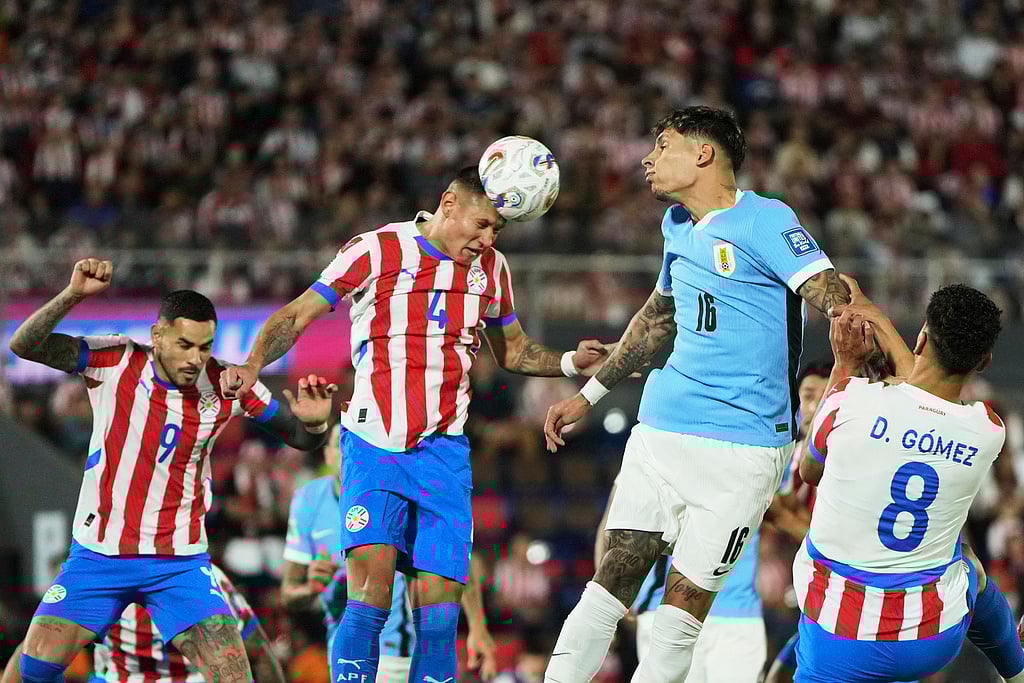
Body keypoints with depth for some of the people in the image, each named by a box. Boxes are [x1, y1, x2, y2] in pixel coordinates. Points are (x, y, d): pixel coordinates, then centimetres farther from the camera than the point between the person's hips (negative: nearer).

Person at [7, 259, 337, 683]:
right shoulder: (115, 362, -10)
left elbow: (301, 440, 3)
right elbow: (24, 346, -17)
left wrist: (313, 422, -21)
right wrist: (73, 295, -31)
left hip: (180, 563, 0)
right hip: (98, 553, 0)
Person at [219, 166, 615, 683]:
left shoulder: (490, 267, 13)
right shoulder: (376, 251, -3)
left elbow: (512, 350, 26)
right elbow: (295, 317, -1)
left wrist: (570, 363, 8)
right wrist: (252, 365, -19)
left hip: (443, 452, 4)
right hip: (374, 447, -4)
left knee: (438, 617, -5)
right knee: (369, 598, -21)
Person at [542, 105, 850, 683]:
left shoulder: (765, 221, -9)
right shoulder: (678, 227, 15)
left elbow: (838, 300, -20)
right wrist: (589, 395, 36)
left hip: (742, 445, -6)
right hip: (662, 429, 6)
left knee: (686, 603, -6)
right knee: (616, 576, 0)